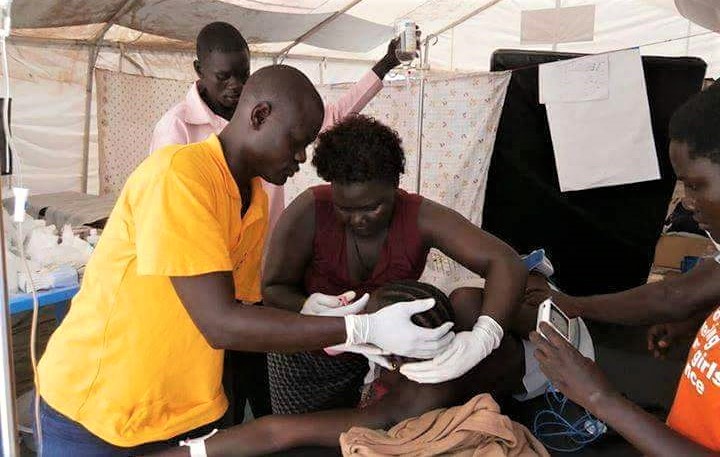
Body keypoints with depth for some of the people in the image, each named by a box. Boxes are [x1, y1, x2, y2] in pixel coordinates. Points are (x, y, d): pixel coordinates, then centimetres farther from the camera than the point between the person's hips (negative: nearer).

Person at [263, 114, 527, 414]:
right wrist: (305, 309, -39)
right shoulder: (309, 212, -25)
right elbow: (273, 289, -16)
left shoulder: (421, 218, -23)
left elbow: (505, 263, -30)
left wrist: (482, 337, -48)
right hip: (307, 358, 0)